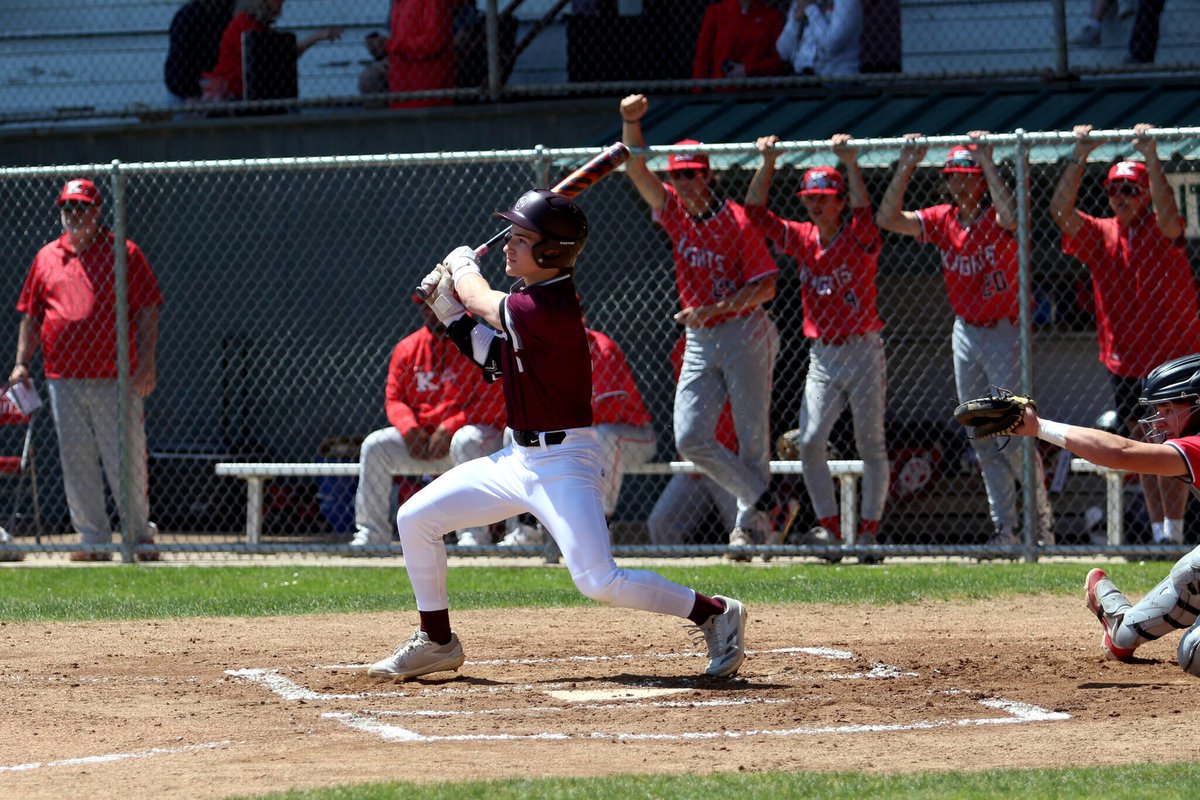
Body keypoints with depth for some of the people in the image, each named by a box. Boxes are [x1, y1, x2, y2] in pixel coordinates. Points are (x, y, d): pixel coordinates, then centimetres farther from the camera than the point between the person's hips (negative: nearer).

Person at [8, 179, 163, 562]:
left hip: (116, 377, -4)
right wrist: (22, 363, 7)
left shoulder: (124, 253, 3)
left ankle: (140, 536, 8)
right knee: (76, 465, 3)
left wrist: (147, 362, -10)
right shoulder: (47, 258, 13)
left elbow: (148, 310, -1)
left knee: (126, 461, -3)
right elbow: (31, 315, 17)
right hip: (63, 379, 4)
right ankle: (95, 541, 9)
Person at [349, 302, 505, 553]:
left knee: (466, 441, -38)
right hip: (420, 437, 5)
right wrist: (409, 428, -14)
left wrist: (449, 428, -25)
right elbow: (394, 398, 7)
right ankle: (371, 534, -10)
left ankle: (475, 535, -35)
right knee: (374, 446, -11)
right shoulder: (407, 348, 7)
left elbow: (492, 405, -16)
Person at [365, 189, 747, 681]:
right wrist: (450, 312, 8)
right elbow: (493, 357, 16)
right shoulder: (533, 299, 5)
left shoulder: (548, 312, -24)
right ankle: (436, 643, 22)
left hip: (564, 463, -10)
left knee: (599, 581, -20)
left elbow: (482, 300, -9)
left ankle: (715, 614, -1)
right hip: (520, 457, 10)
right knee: (416, 519, 10)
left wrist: (462, 265, 12)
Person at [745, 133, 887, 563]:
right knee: (810, 442, -9)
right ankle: (828, 528, -5)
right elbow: (755, 209, 1)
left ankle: (869, 531, 5)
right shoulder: (802, 239, 5)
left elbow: (863, 209, -29)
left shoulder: (859, 239, -7)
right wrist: (768, 164, -10)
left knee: (870, 445, 1)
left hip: (862, 351, -4)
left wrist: (850, 163, -37)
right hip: (821, 357, 4)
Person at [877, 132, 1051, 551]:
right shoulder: (942, 220, 3)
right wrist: (906, 167, -15)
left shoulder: (995, 219, -12)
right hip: (966, 333, 6)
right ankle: (1004, 528, 12)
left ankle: (1041, 520, 3)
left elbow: (1010, 215, -37)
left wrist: (986, 160, -32)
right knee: (983, 439, 7)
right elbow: (888, 219, -6)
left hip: (1004, 332, -6)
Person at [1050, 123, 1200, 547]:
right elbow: (1060, 210, -10)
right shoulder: (1100, 234, 3)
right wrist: (1079, 158, -18)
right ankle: (1159, 532, 14)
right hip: (1124, 361, 4)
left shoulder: (1163, 232, -6)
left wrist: (1150, 156, -33)